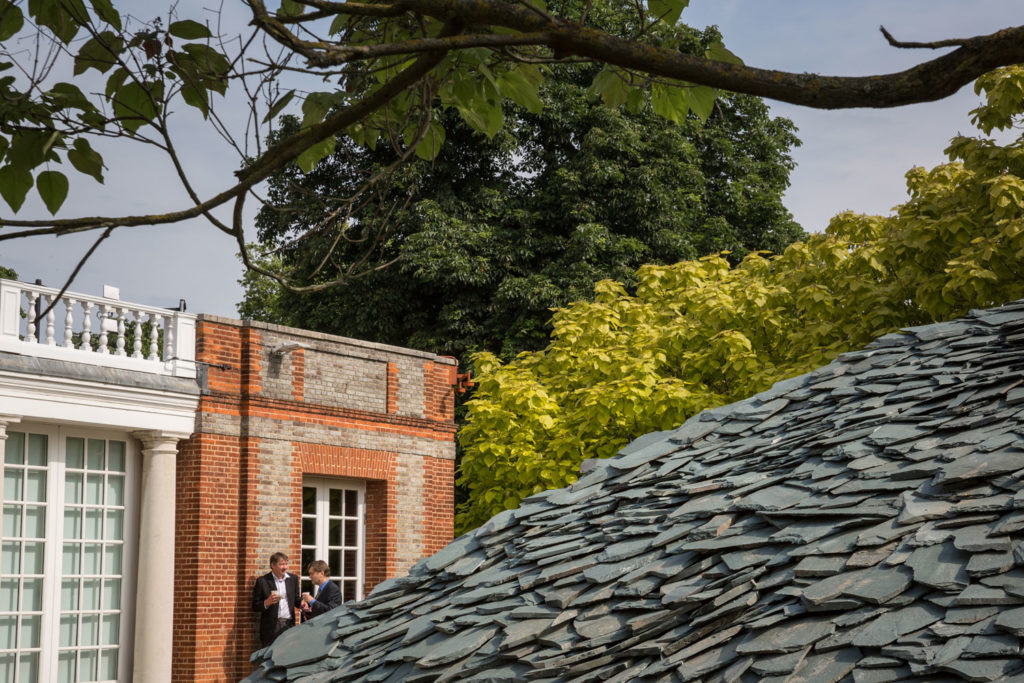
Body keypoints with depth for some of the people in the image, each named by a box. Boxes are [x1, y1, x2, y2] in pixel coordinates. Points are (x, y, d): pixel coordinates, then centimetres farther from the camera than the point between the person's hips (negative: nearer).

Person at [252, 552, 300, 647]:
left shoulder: (293, 578, 11)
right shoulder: (262, 581, -1)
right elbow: (255, 607, 1)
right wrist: (267, 603, -19)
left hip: (289, 625, 3)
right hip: (271, 627, -3)